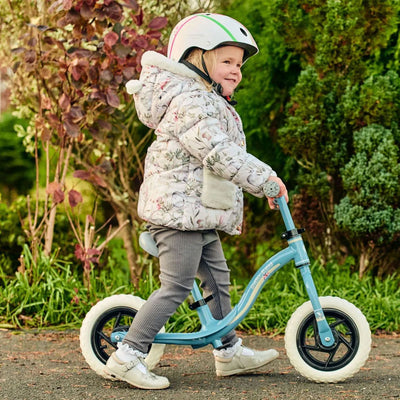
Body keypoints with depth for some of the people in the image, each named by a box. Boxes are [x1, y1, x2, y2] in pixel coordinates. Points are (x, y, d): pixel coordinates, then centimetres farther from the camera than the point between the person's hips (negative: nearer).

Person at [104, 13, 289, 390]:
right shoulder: (190, 101, -16)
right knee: (176, 286, -10)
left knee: (217, 277, 16)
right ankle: (127, 357, -8)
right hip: (178, 207, -11)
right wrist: (263, 178, -29)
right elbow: (218, 153, -28)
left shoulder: (210, 102, 21)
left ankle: (229, 352, 27)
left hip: (200, 212, 11)